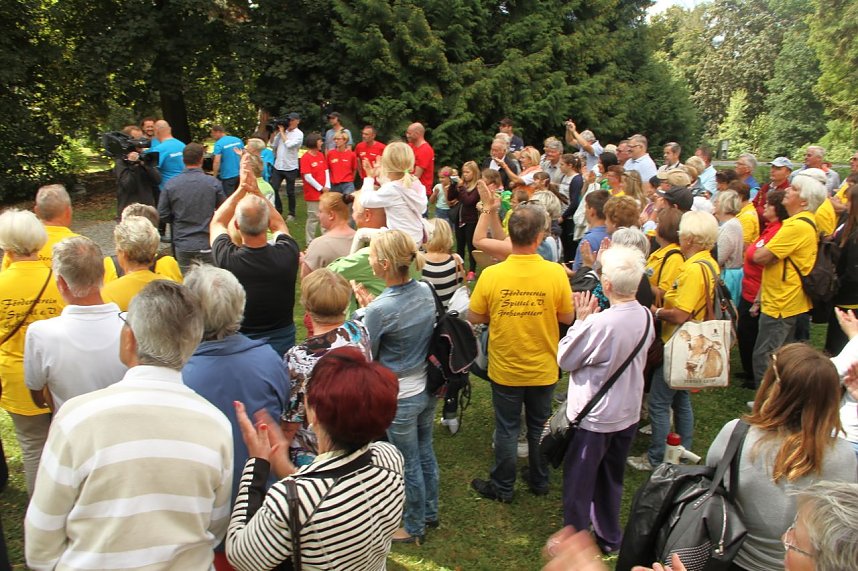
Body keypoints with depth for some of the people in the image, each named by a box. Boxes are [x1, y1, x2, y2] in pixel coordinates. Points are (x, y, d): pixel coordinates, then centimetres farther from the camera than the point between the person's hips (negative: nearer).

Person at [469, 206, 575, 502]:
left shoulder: (491, 275, -19)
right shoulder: (556, 273, -19)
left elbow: (473, 317, -8)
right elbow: (567, 317, -6)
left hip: (505, 369, -1)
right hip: (543, 369, 1)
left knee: (506, 429, 16)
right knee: (539, 427, 21)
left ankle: (502, 487, 31)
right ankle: (539, 481, 39)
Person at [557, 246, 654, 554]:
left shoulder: (600, 324, -30)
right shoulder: (645, 316, -7)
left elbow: (565, 360, -16)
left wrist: (581, 320, -10)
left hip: (593, 417, -7)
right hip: (628, 413, 7)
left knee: (578, 483, 13)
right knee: (612, 479, 24)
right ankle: (609, 537, 40)